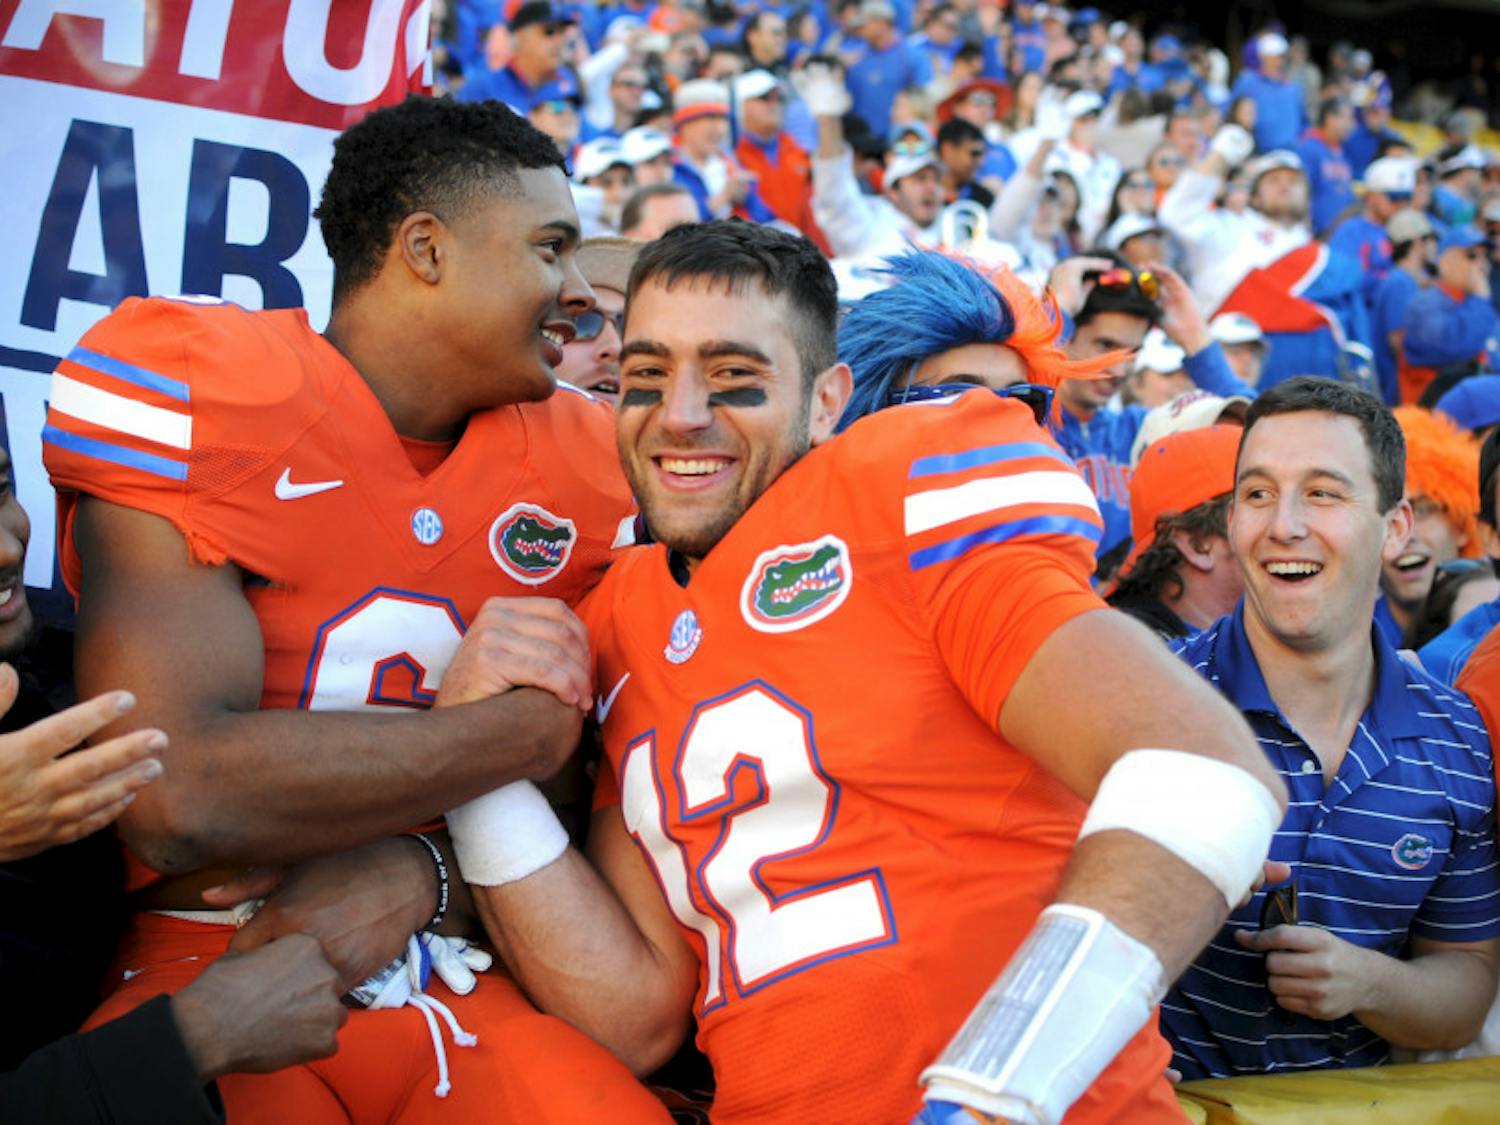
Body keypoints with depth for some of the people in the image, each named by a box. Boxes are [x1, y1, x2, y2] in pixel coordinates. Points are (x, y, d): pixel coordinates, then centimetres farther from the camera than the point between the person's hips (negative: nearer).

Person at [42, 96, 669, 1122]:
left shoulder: (578, 461, 5)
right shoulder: (189, 381, -10)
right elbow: (178, 797, -21)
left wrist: (423, 871, -11)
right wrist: (534, 724, -12)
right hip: (210, 956, -3)